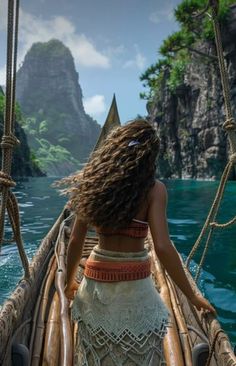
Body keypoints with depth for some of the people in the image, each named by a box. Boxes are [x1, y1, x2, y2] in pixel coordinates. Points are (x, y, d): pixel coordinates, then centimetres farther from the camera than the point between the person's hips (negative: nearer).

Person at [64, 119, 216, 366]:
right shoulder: (153, 189, -13)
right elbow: (162, 248, -20)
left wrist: (70, 281, 14)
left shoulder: (95, 184, -2)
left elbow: (75, 241, -1)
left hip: (96, 279, 4)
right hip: (133, 283, -3)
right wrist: (192, 296, -8)